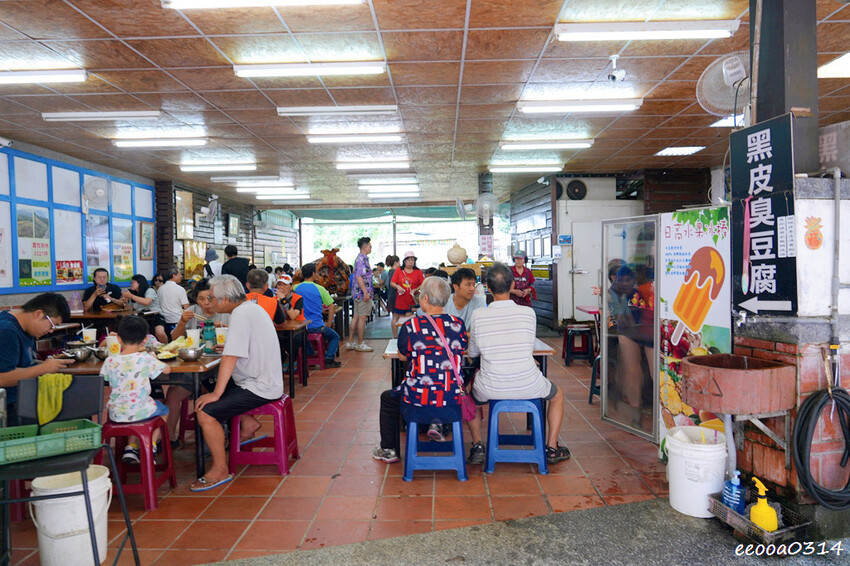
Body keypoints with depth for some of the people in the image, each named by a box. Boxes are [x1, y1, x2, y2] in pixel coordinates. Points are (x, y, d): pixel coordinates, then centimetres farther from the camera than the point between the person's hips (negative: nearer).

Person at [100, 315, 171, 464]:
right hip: (140, 412, -3)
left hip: (116, 414, 3)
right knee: (163, 410, 27)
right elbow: (167, 369, -2)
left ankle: (131, 447, 23)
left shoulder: (110, 361, -6)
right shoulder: (146, 359, -14)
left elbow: (110, 389, 7)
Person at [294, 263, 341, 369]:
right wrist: (329, 324, 1)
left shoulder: (295, 288, 1)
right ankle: (329, 358, 0)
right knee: (335, 337, 19)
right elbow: (331, 306, -7)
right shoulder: (319, 288, -6)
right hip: (317, 326, -3)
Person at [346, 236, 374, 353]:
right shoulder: (362, 259, -16)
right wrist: (366, 292, -24)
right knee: (362, 318, -3)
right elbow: (359, 277, -22)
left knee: (356, 317, 13)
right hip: (362, 293, -10)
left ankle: (350, 342, 17)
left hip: (358, 293, 10)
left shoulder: (361, 258, 16)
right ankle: (360, 344, 3)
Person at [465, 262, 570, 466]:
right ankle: (551, 449, 31)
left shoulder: (478, 315, -8)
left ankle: (477, 446, 28)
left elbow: (471, 353, 6)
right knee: (557, 395, 32)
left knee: (469, 391, 34)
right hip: (528, 387, 0)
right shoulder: (528, 313, -7)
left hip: (491, 388, 0)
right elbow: (530, 349, 8)